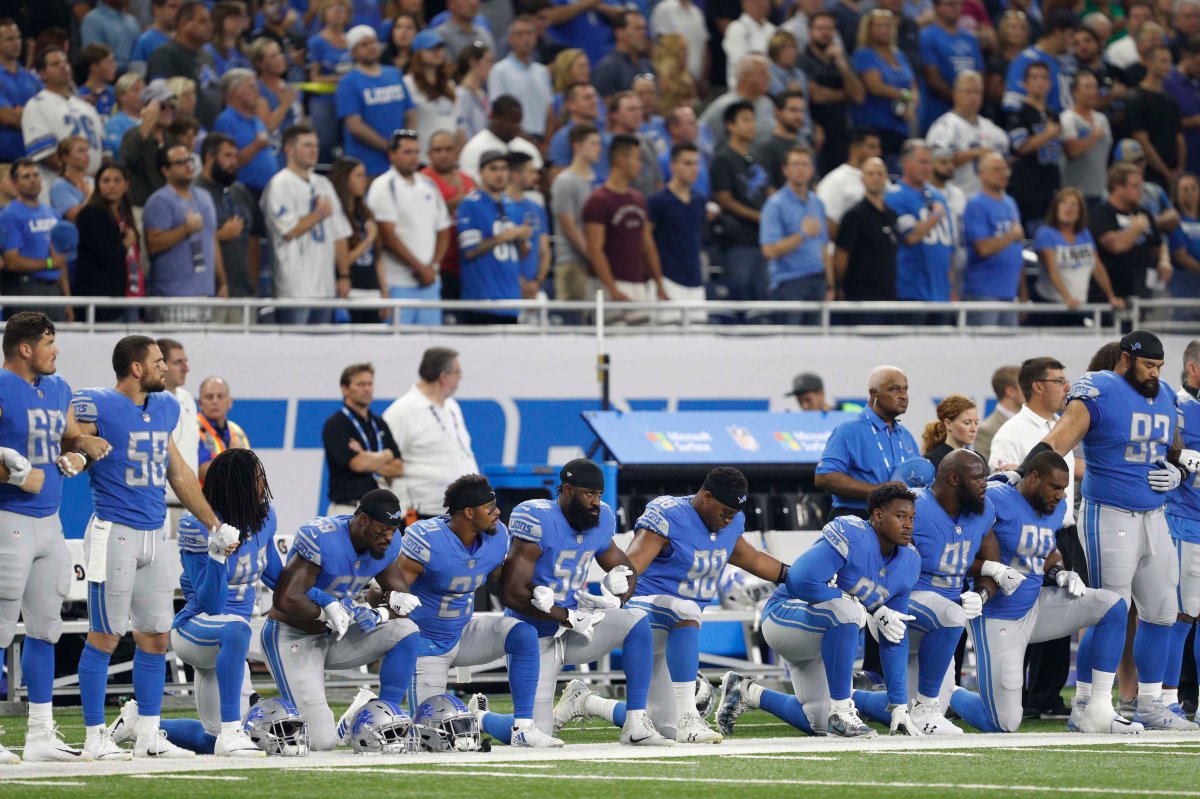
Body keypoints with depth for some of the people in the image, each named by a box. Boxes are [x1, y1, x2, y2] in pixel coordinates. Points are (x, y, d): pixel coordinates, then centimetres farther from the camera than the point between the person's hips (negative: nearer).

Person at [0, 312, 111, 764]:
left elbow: (71, 438, 27)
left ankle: (41, 735, 18)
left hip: (49, 522, 9)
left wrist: (81, 450, 5)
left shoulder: (58, 390, 14)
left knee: (45, 628, 11)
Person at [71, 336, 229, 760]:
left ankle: (148, 733, 16)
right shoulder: (97, 406, -9)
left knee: (156, 637, 9)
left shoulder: (164, 408, 14)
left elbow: (179, 474, 23)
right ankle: (95, 736, 3)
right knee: (105, 637, -3)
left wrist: (216, 525, 27)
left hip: (155, 535, 8)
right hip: (115, 531, -7)